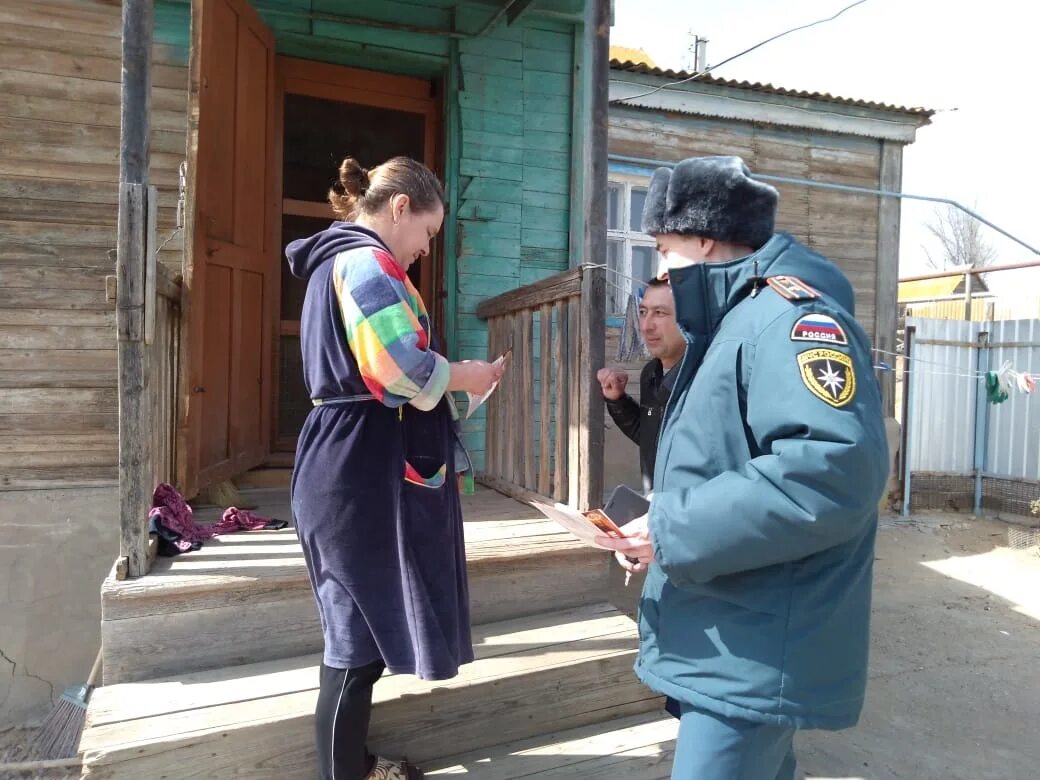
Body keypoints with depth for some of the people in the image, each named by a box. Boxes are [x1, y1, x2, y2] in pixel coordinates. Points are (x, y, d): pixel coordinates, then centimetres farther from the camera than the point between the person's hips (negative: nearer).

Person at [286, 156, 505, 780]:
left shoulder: (336, 259, 19)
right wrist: (464, 376, -8)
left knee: (357, 625, 20)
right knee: (360, 635, 1)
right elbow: (400, 368, -26)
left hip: (352, 464, 11)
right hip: (366, 472, -11)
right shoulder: (367, 261, -14)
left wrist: (446, 378, 12)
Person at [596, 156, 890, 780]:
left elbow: (835, 468, -33)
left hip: (755, 652, -10)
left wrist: (673, 531, -26)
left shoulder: (787, 313, -18)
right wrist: (661, 528, 6)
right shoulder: (733, 324, 16)